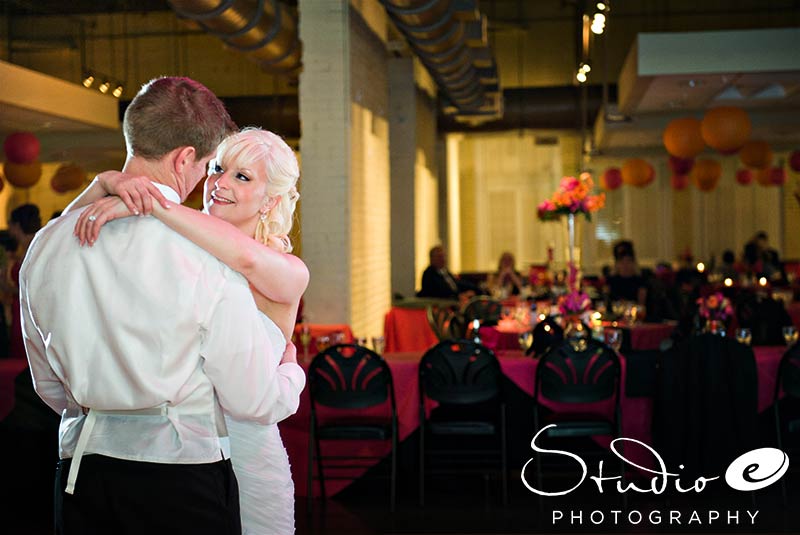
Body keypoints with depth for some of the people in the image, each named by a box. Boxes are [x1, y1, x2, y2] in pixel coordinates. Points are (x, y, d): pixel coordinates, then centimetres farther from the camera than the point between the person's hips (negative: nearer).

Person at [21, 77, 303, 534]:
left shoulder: (46, 244, 1)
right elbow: (256, 402, -8)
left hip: (79, 479, 5)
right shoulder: (207, 257, -16)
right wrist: (292, 371, 14)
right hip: (182, 480, -5)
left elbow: (49, 386, 12)